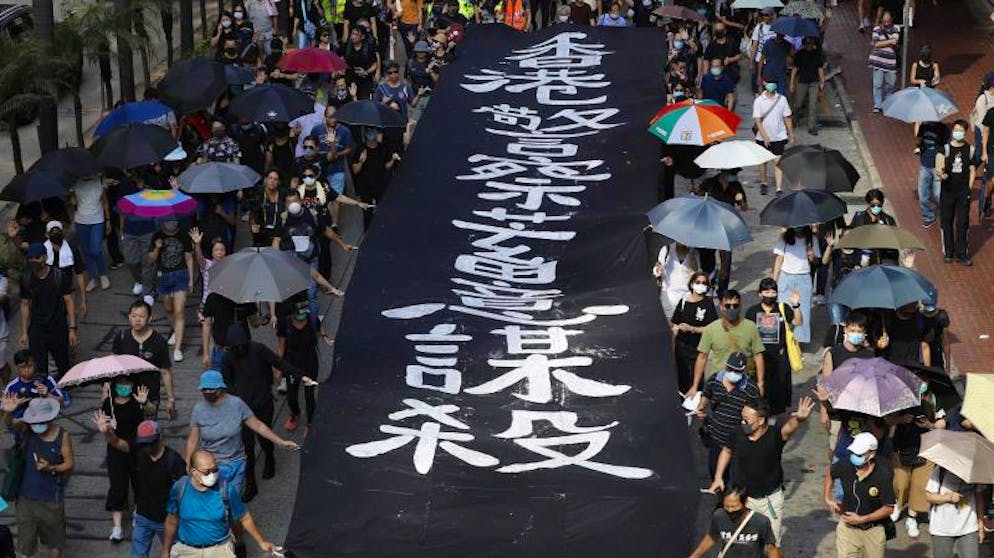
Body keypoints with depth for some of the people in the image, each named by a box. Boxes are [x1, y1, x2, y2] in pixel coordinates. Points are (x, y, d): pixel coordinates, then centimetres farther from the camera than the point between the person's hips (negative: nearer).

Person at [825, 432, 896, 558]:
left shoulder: (883, 475, -22)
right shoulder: (845, 466, -13)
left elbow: (889, 508, -17)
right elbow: (830, 473, 12)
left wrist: (862, 519, -20)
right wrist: (828, 499, 6)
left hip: (873, 531, -2)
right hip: (847, 527, 2)